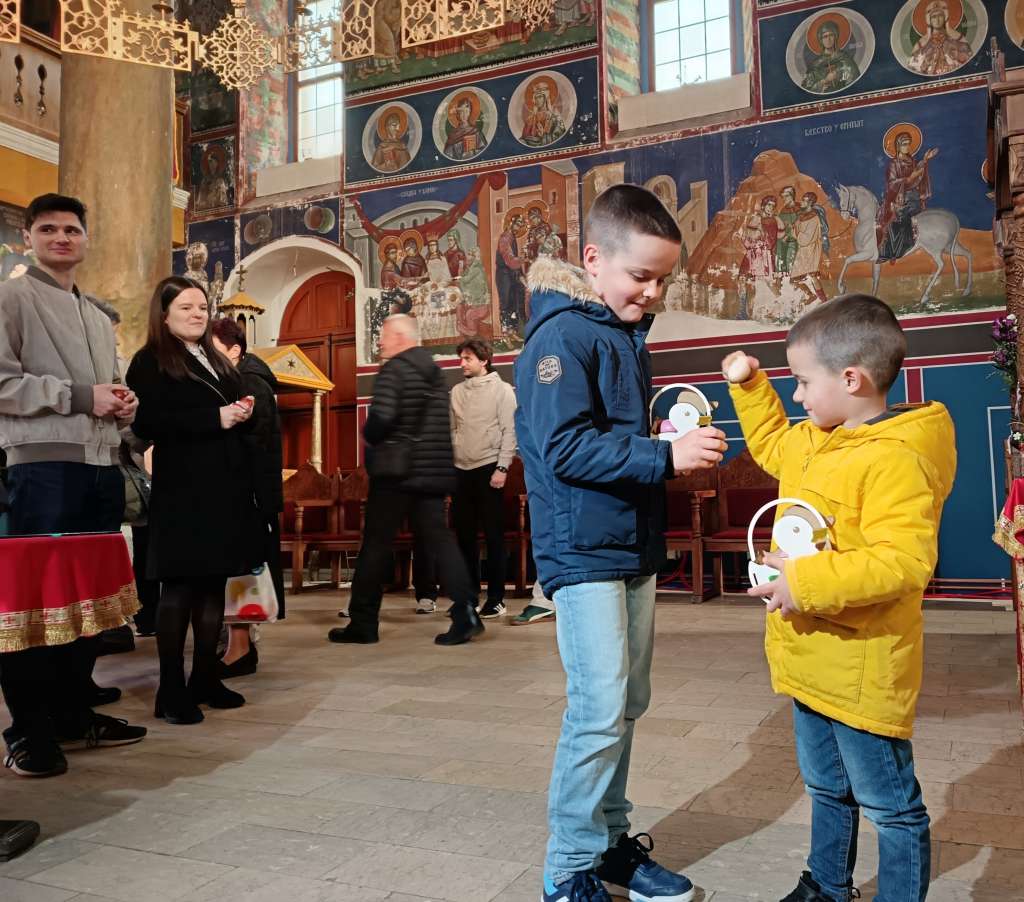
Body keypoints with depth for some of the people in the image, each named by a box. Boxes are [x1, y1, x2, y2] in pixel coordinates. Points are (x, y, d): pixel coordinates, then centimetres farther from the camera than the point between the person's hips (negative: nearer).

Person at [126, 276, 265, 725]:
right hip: (183, 489, -7)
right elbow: (149, 422, -15)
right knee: (179, 587, -4)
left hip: (226, 485, 7)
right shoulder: (150, 362, -2)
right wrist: (216, 418, -18)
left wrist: (242, 412, 3)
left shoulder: (217, 361, 22)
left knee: (214, 584, 10)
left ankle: (205, 678, 19)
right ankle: (171, 689, 4)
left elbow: (233, 411, 28)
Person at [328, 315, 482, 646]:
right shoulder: (434, 371, 15)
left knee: (376, 545, 3)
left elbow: (380, 418, -22)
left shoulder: (394, 370, -9)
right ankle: (466, 612, -6)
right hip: (434, 471, 7)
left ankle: (363, 623, 10)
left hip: (396, 472, -7)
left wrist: (369, 437, -3)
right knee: (439, 538, 6)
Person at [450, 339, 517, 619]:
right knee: (464, 535, 8)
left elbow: (510, 431, -6)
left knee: (493, 535, 0)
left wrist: (502, 468, -14)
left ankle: (496, 598, 6)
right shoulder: (457, 392, 13)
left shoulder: (502, 389, -1)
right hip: (461, 470, 5)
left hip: (489, 469, -5)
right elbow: (451, 430, 14)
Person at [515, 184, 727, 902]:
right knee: (600, 712, -7)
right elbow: (567, 449, -22)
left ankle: (612, 841, 30)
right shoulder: (563, 334, -13)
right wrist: (665, 456, -25)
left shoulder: (629, 334, 15)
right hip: (584, 551, -9)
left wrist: (677, 439, 7)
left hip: (635, 547, 9)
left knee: (627, 705, 15)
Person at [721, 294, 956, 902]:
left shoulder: (895, 459, -24)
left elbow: (903, 561, -34)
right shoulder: (813, 442, 6)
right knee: (828, 789, 26)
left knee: (890, 805, 10)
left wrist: (807, 581, -33)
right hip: (813, 663, 10)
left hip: (861, 673, -10)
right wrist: (749, 386, 19)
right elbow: (770, 444, 29)